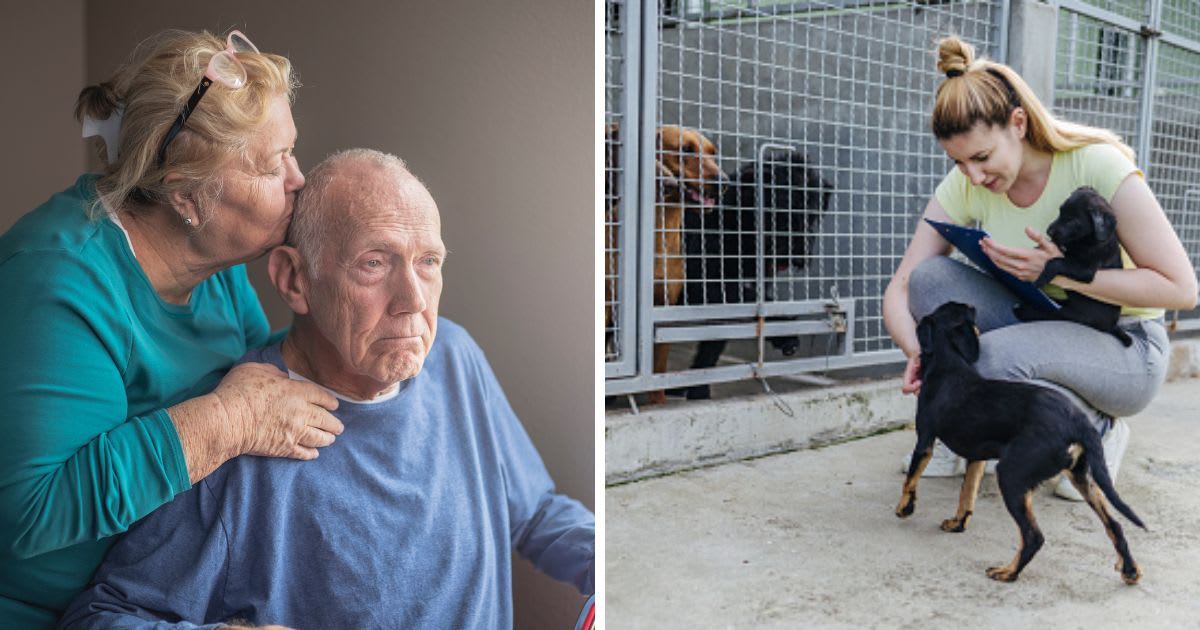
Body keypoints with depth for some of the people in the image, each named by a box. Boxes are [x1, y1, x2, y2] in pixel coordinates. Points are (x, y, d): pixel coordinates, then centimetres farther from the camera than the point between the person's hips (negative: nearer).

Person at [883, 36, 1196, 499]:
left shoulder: (1097, 165, -22)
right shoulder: (964, 186, -10)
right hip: (1038, 328, 5)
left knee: (993, 357, -35)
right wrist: (921, 353, -30)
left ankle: (1098, 429, -3)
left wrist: (1061, 270, -29)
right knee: (930, 277, -20)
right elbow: (899, 292, -10)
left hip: (1126, 348, -4)